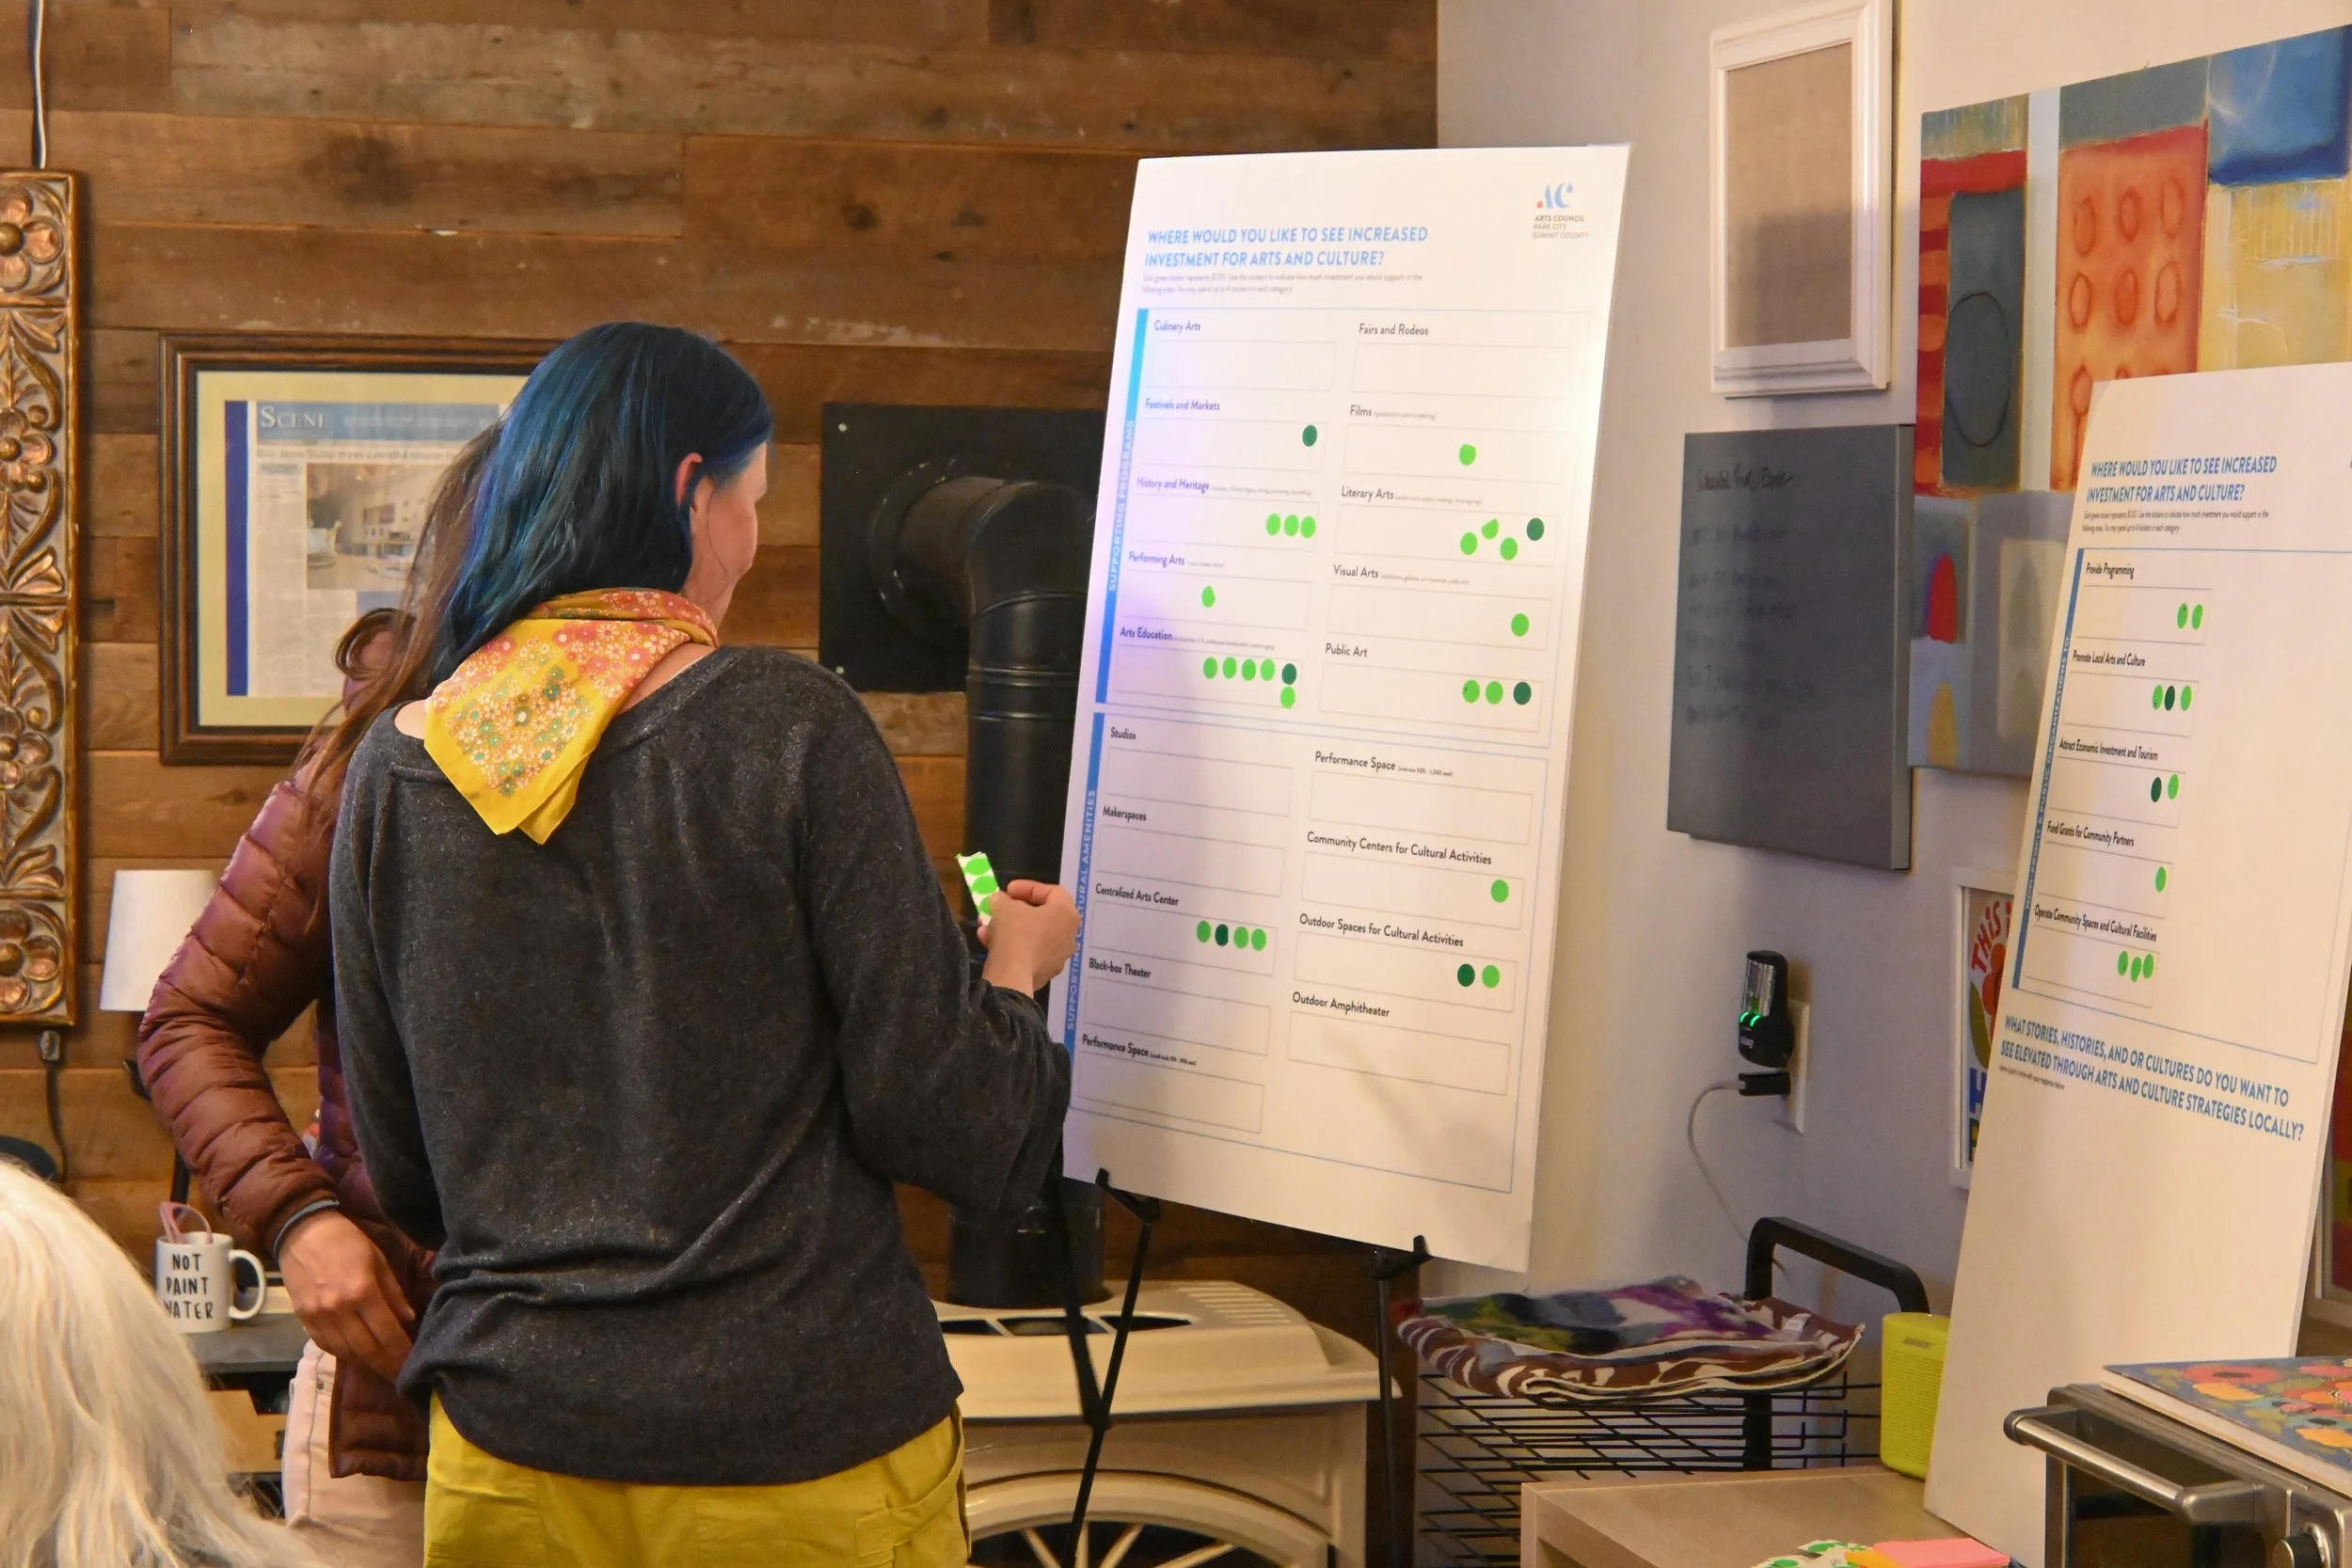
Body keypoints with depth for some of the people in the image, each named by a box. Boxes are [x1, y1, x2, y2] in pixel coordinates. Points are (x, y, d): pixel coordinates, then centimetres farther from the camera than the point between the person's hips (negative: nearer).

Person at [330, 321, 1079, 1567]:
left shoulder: (396, 771, 0)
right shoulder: (790, 728, -12)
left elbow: (405, 1179, 8)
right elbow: (938, 1121, -12)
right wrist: (1016, 969, 7)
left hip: (510, 1457, 4)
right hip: (801, 1451, -4)